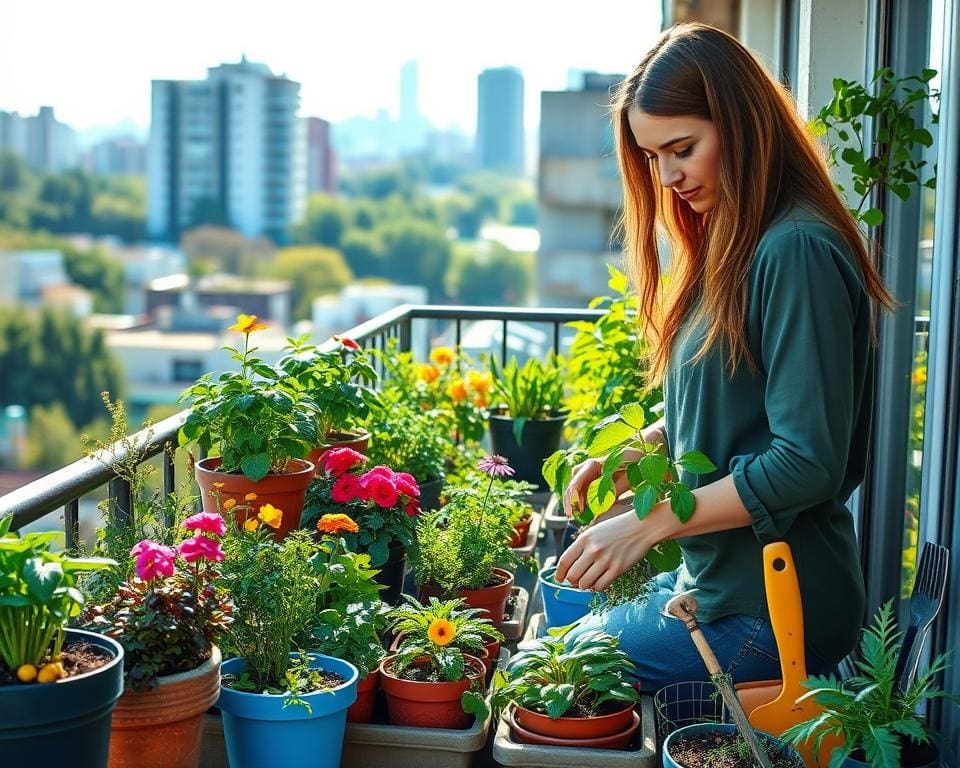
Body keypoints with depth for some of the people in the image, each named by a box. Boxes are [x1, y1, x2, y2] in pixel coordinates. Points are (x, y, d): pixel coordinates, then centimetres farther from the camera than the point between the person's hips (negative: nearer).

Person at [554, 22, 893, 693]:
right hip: (716, 581, 9)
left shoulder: (797, 250, -20)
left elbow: (808, 463, -23)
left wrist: (650, 522, -20)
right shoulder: (729, 247, 11)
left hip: (766, 614, -9)